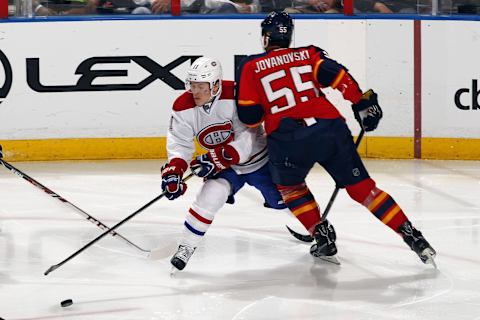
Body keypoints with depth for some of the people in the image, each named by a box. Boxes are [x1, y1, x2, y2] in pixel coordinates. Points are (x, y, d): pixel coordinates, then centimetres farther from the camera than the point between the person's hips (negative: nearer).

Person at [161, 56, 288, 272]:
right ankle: (186, 247, -12)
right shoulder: (184, 107, -18)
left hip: (257, 158, -2)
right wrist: (173, 171, -33)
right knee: (211, 195, -25)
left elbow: (247, 139, -33)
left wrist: (217, 160, -40)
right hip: (225, 166, 2)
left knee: (283, 201, 7)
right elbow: (179, 144, -15)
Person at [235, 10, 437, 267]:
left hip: (287, 139, -2)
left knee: (289, 185, 29)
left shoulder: (250, 67, 12)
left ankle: (323, 237, 19)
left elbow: (248, 116, 6)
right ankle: (413, 237, 2)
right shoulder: (308, 54, 17)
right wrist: (362, 102, 5)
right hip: (330, 128, 2)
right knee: (362, 187, 10)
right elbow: (337, 75, 0)